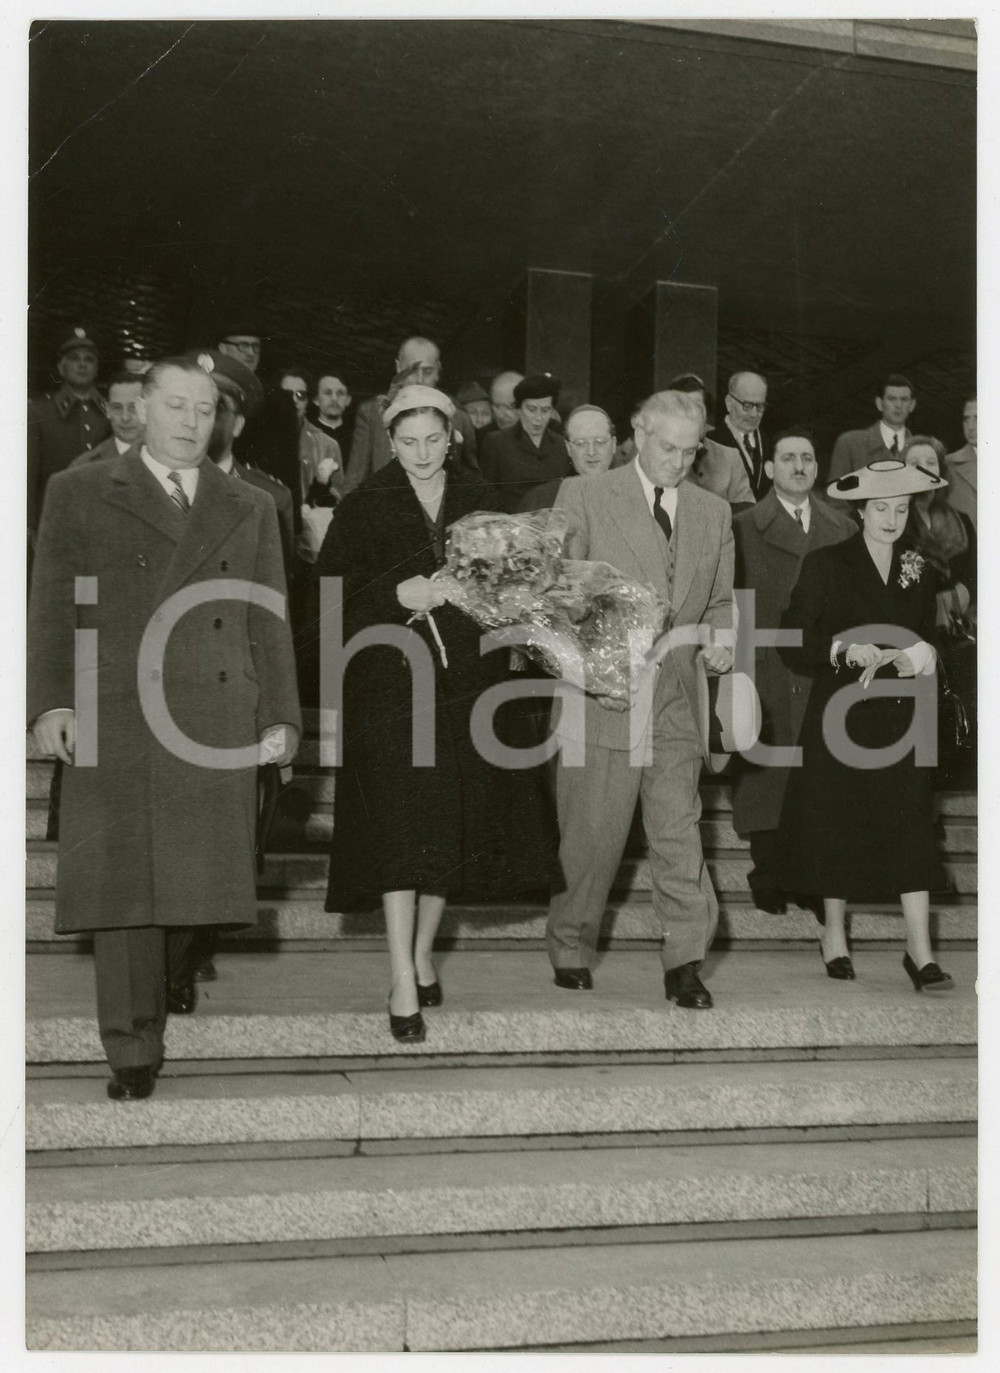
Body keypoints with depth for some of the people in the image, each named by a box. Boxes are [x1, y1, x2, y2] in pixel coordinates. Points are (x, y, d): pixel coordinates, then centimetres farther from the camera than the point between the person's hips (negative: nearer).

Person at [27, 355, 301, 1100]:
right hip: (114, 717, -2)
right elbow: (52, 605, 5)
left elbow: (270, 620, 13)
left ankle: (167, 978, 30)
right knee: (121, 879, -2)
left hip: (218, 721, 2)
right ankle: (133, 1050, 7)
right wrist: (49, 701, -6)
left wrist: (281, 716, 6)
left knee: (195, 874, 3)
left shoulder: (251, 507, 16)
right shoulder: (79, 493, 10)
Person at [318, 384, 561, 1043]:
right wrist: (395, 594, -16)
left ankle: (423, 954, 27)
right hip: (392, 684, -3)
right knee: (402, 827, -8)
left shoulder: (480, 501, 10)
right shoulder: (364, 507, 2)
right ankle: (404, 982, -3)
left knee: (455, 823, 8)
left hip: (468, 682, 3)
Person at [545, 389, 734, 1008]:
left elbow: (721, 601, 21)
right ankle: (571, 948, 22)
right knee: (590, 833, 4)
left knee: (679, 829, 0)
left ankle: (684, 963, 8)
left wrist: (719, 641, 0)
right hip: (602, 692, -3)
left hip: (679, 696, 3)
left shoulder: (714, 512, 15)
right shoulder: (584, 497, 3)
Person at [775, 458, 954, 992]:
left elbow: (926, 647, 15)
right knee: (836, 822, 5)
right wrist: (844, 649, -21)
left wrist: (902, 660, -6)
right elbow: (792, 642, -7)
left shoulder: (919, 572, 10)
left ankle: (920, 949, -3)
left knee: (912, 823, -5)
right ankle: (834, 934, 21)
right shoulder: (825, 565, -2)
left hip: (901, 714, 3)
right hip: (840, 713, -3)